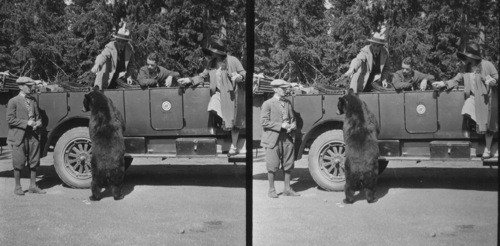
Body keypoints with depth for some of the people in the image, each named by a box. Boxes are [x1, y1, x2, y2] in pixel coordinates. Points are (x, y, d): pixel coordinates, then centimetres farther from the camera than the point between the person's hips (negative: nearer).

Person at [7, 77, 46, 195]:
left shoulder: (33, 100, 11)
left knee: (34, 162, 8)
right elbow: (10, 120, -10)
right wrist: (26, 123, -16)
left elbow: (37, 116, 18)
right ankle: (17, 187, 14)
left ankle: (33, 186, 17)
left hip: (33, 135, 5)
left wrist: (38, 123, -4)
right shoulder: (13, 101, -5)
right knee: (18, 163, 2)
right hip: (19, 136, -5)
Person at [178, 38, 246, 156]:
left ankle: (234, 147, 15)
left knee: (233, 122, 3)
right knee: (214, 110, -25)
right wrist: (189, 80, 0)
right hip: (218, 93, 4)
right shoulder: (211, 63, 5)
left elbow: (244, 74, -6)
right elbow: (203, 76, 13)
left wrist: (239, 77, -29)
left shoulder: (232, 61, -11)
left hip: (231, 94, -4)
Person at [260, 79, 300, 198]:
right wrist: (281, 125, -16)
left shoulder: (288, 103, 12)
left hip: (287, 138, 5)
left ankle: (287, 189, 19)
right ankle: (271, 190, 12)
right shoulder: (267, 104, -5)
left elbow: (293, 119, 19)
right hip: (273, 138, -5)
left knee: (288, 165, 8)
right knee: (272, 166, 0)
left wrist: (292, 126, -4)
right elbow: (264, 122, -11)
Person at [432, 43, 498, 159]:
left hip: (486, 98, -4)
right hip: (473, 97, 4)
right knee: (467, 112, -26)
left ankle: (487, 150, 16)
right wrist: (444, 83, -9)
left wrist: (493, 81, -28)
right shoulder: (466, 68, 3)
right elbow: (456, 80, 5)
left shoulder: (487, 65, -13)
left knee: (487, 125, 3)